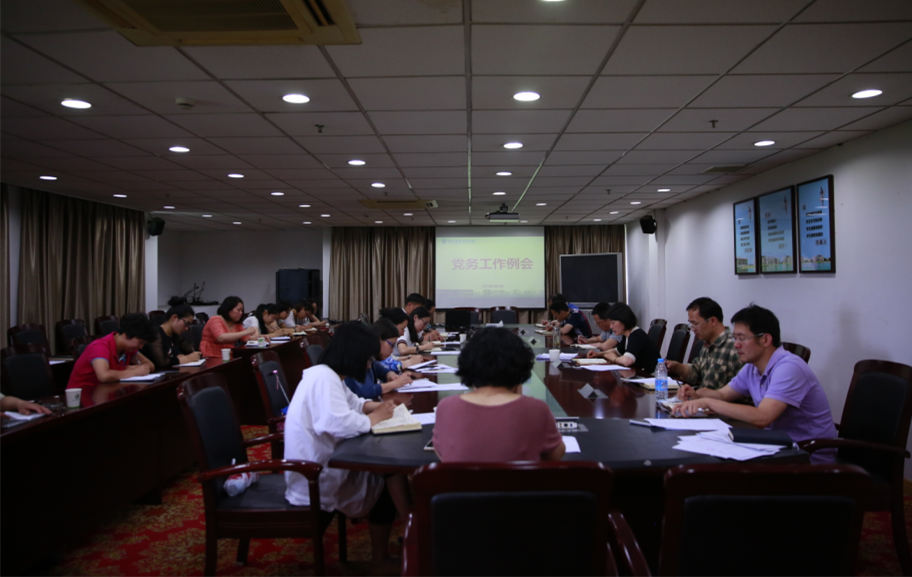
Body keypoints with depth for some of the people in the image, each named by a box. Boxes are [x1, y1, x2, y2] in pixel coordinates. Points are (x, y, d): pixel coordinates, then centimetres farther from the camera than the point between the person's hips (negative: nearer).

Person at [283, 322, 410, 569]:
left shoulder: (328, 375, 10)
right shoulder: (323, 377, -23)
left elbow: (352, 402, 22)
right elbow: (341, 424, -36)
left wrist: (377, 406, 1)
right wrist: (374, 418, -18)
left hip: (322, 462, 10)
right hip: (316, 477, -10)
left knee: (387, 462, 6)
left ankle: (380, 555, 15)